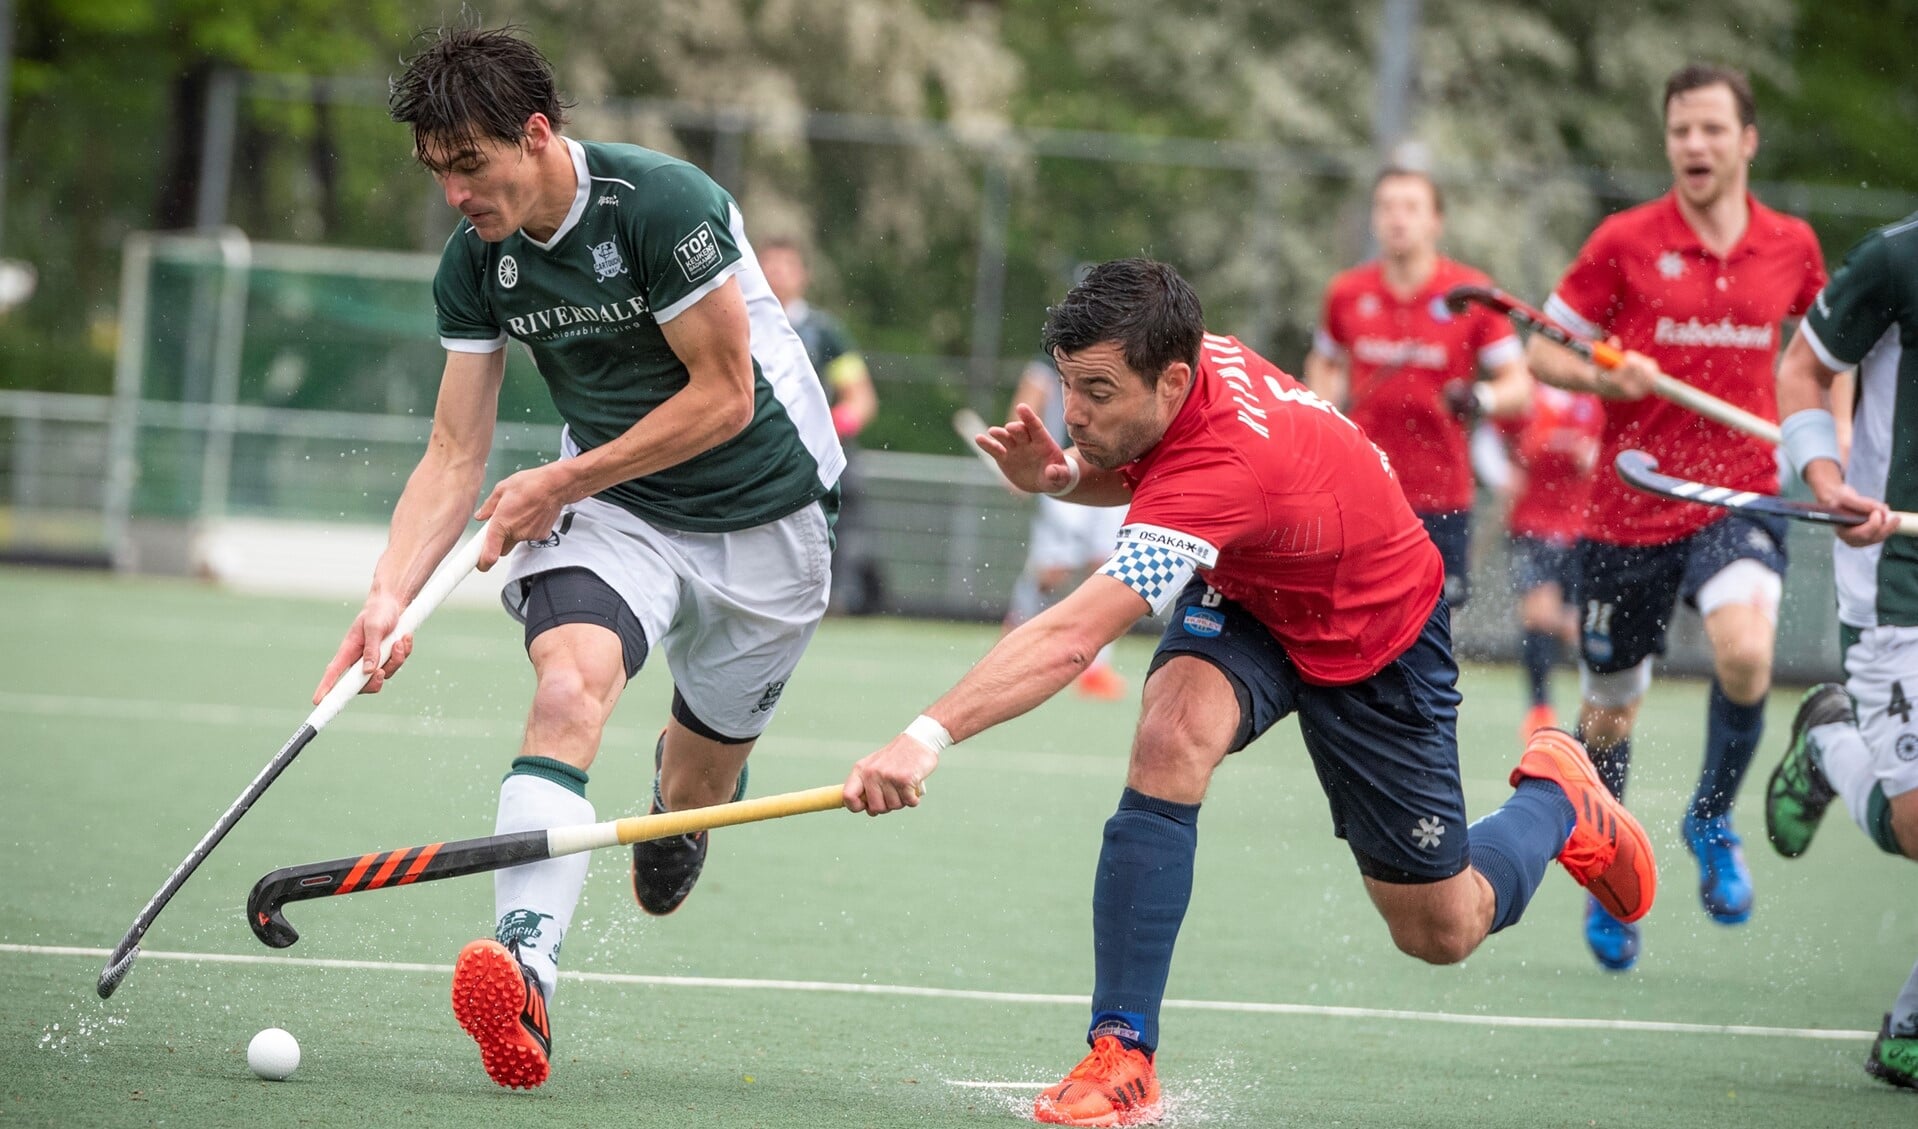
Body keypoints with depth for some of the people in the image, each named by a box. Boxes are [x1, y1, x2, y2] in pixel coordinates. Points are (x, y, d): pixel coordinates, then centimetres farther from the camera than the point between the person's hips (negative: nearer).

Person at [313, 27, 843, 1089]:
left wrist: (563, 483, -18)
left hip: (764, 513, -3)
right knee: (567, 691, -29)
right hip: (611, 508, 3)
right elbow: (454, 456, -3)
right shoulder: (475, 265, -5)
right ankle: (523, 968, -45)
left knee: (695, 790, 9)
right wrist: (388, 595, -18)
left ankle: (688, 762, 50)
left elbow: (724, 395, -20)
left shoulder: (662, 203, -23)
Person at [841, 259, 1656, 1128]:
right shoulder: (1173, 365, -21)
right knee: (1172, 737, -28)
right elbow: (1141, 473, 6)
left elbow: (1069, 640, -54)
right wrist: (1061, 476, -18)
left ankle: (1554, 798, 39)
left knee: (1443, 932, 6)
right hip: (1245, 601, 6)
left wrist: (927, 736, -63)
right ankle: (1122, 1056, -24)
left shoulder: (1221, 465, -44)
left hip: (1377, 640, -6)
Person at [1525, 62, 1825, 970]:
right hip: (1629, 508, 0)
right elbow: (1544, 350, 2)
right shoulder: (1625, 241, -5)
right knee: (1610, 707, 9)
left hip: (1741, 496, 0)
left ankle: (1712, 819, 0)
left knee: (1745, 654, -28)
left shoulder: (1791, 246, 3)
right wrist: (1609, 378, -17)